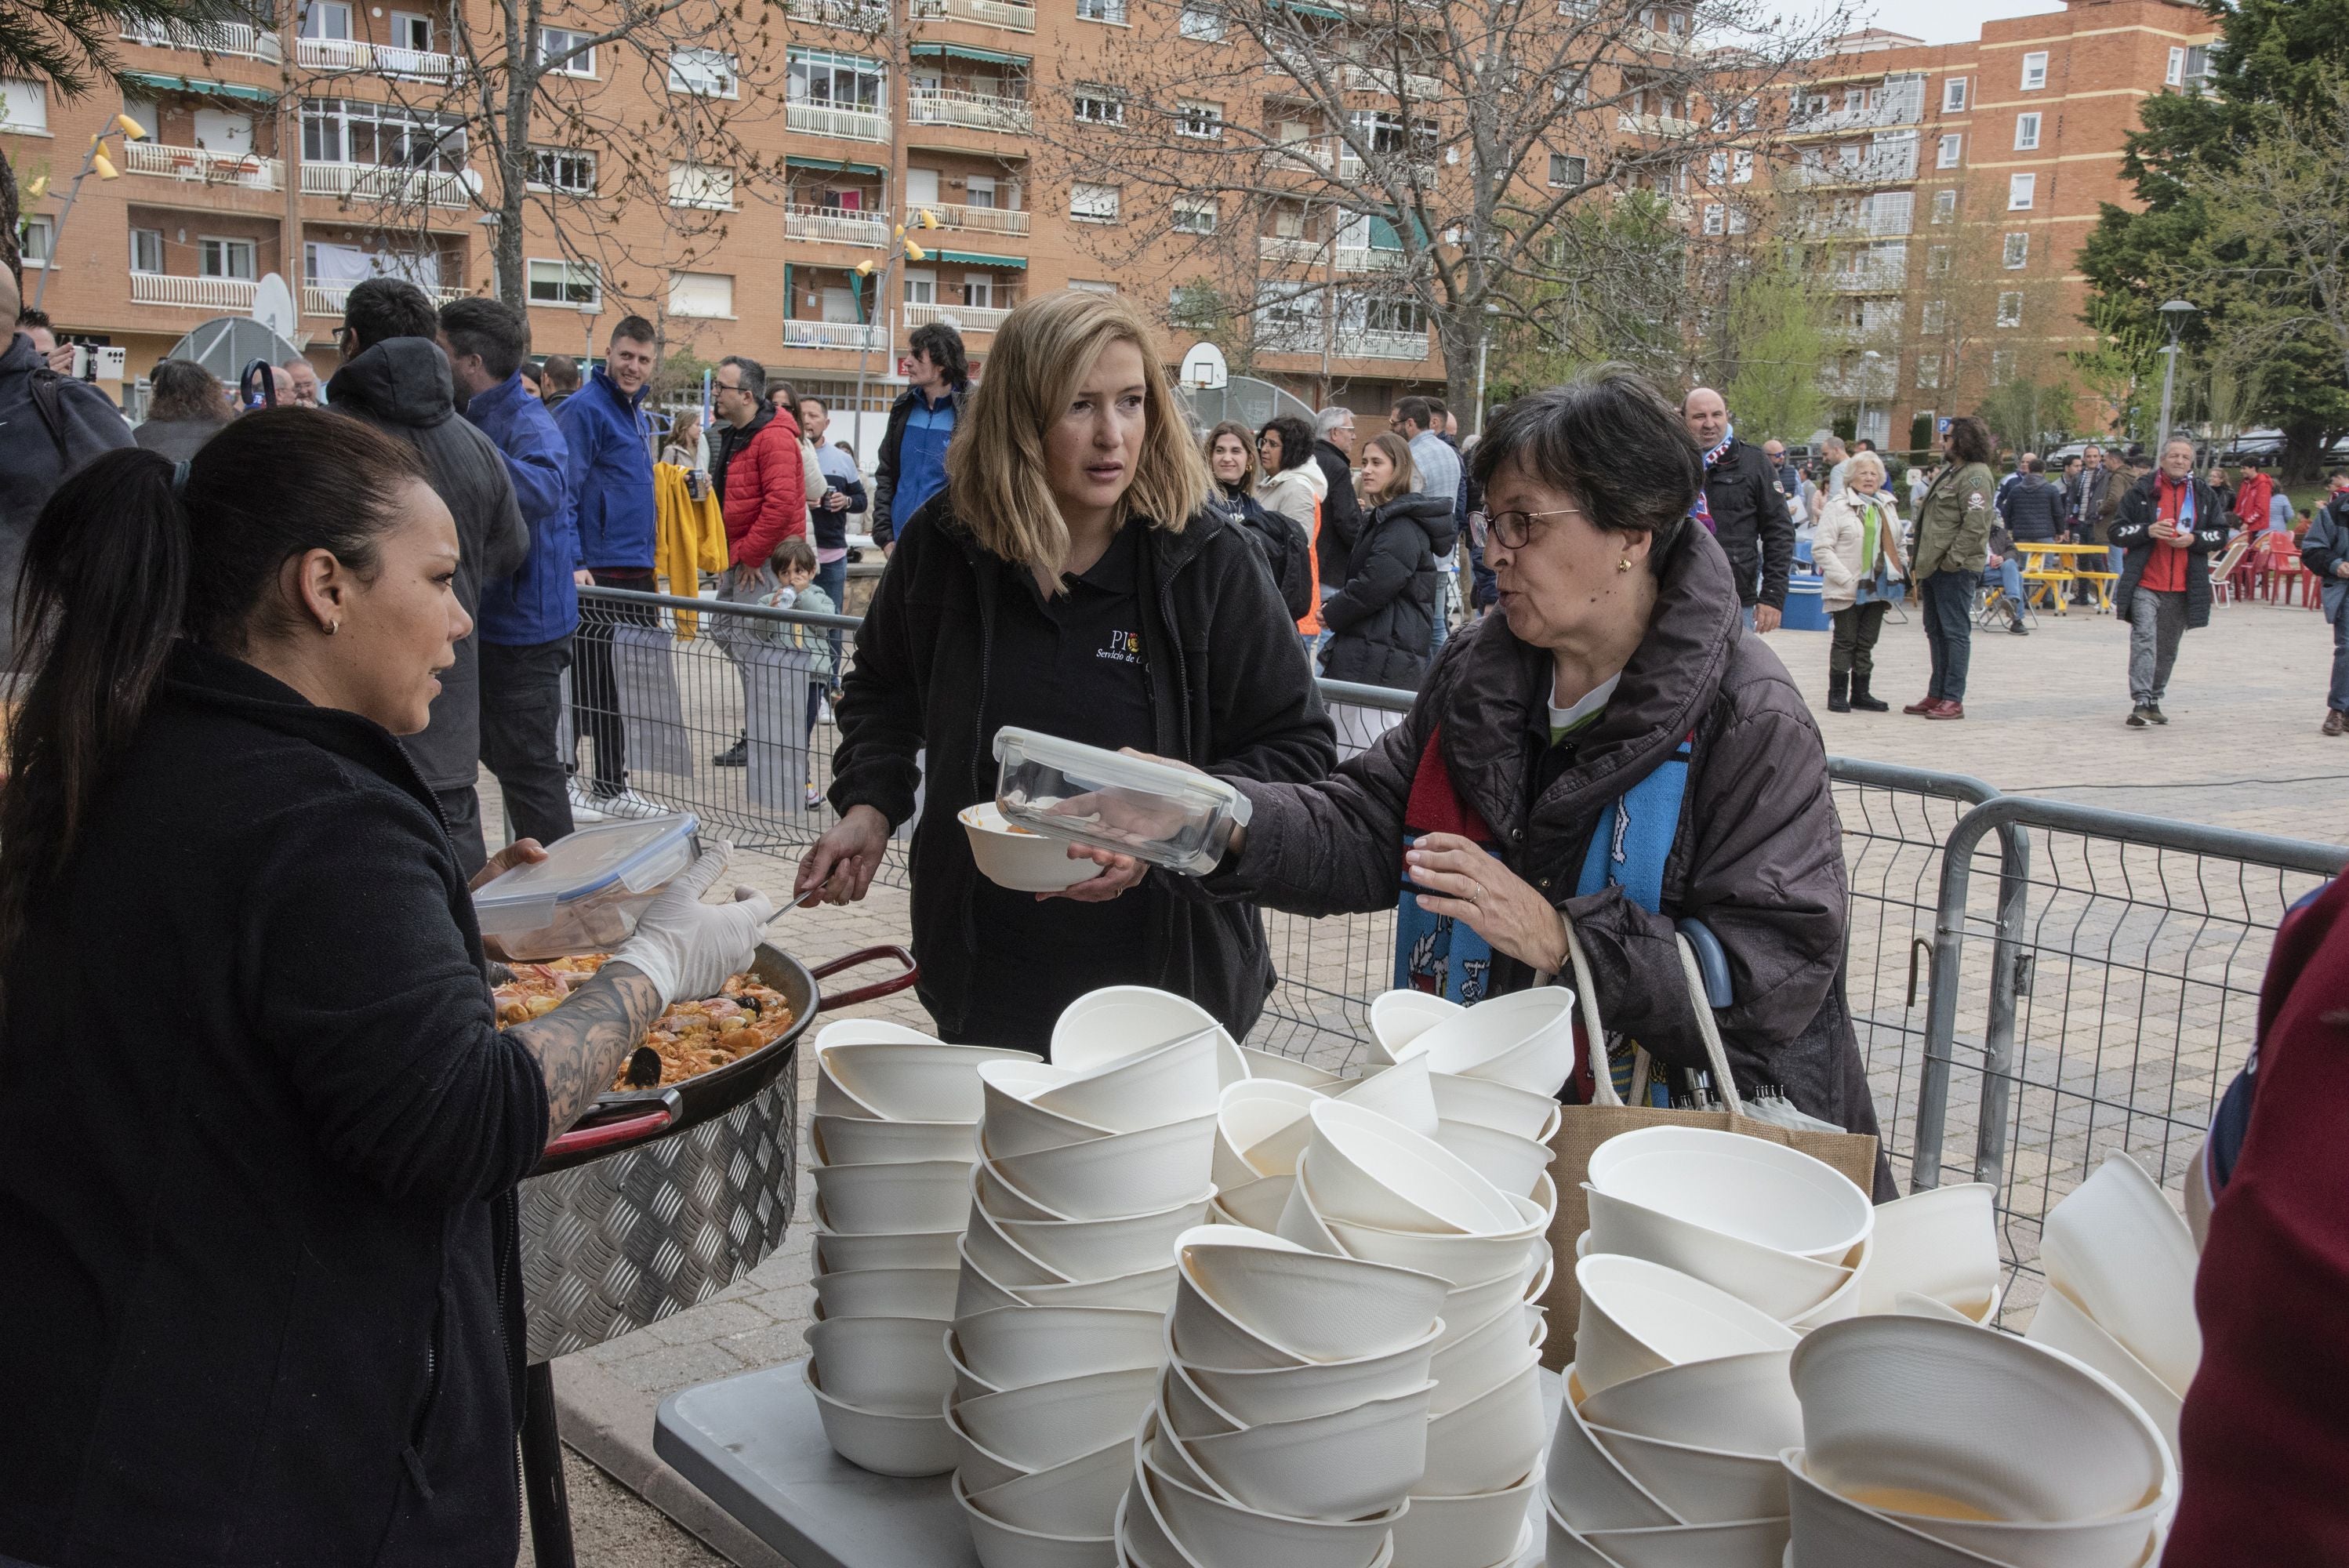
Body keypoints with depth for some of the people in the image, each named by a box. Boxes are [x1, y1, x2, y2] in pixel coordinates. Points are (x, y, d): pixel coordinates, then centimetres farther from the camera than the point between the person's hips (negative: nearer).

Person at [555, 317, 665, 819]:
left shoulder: (639, 414, 17)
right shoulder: (584, 409, -10)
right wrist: (572, 564, -22)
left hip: (637, 574, 9)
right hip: (597, 575, -9)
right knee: (589, 681, -3)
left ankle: (612, 786, 21)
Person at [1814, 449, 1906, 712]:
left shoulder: (1888, 506, 14)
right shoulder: (1838, 506, -6)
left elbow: (1896, 545, 21)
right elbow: (1821, 548, -11)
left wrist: (1897, 574, 7)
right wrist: (1844, 578, -16)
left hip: (1878, 587, 5)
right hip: (1847, 589, -5)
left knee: (1867, 642, 9)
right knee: (1845, 641, 0)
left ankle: (1861, 693, 16)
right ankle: (1838, 694, 7)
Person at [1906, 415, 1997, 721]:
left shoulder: (1976, 476, -12)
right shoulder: (1950, 472, 20)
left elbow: (1975, 526, -20)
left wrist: (1952, 559, -20)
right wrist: (1919, 560, 18)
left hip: (1956, 570, -10)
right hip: (1935, 568, 10)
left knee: (1956, 632, -6)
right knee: (1936, 631, 13)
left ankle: (1953, 699, -4)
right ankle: (1937, 695, 20)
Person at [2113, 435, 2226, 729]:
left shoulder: (2204, 494, 10)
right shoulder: (2142, 491, 3)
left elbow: (2222, 534, 13)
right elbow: (2117, 532, 2)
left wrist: (2194, 539, -7)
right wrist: (2148, 531, -15)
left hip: (2183, 588, 3)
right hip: (2145, 584, -3)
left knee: (2168, 647, 10)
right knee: (2144, 639, -17)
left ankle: (2154, 700, 22)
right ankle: (2140, 702, -20)